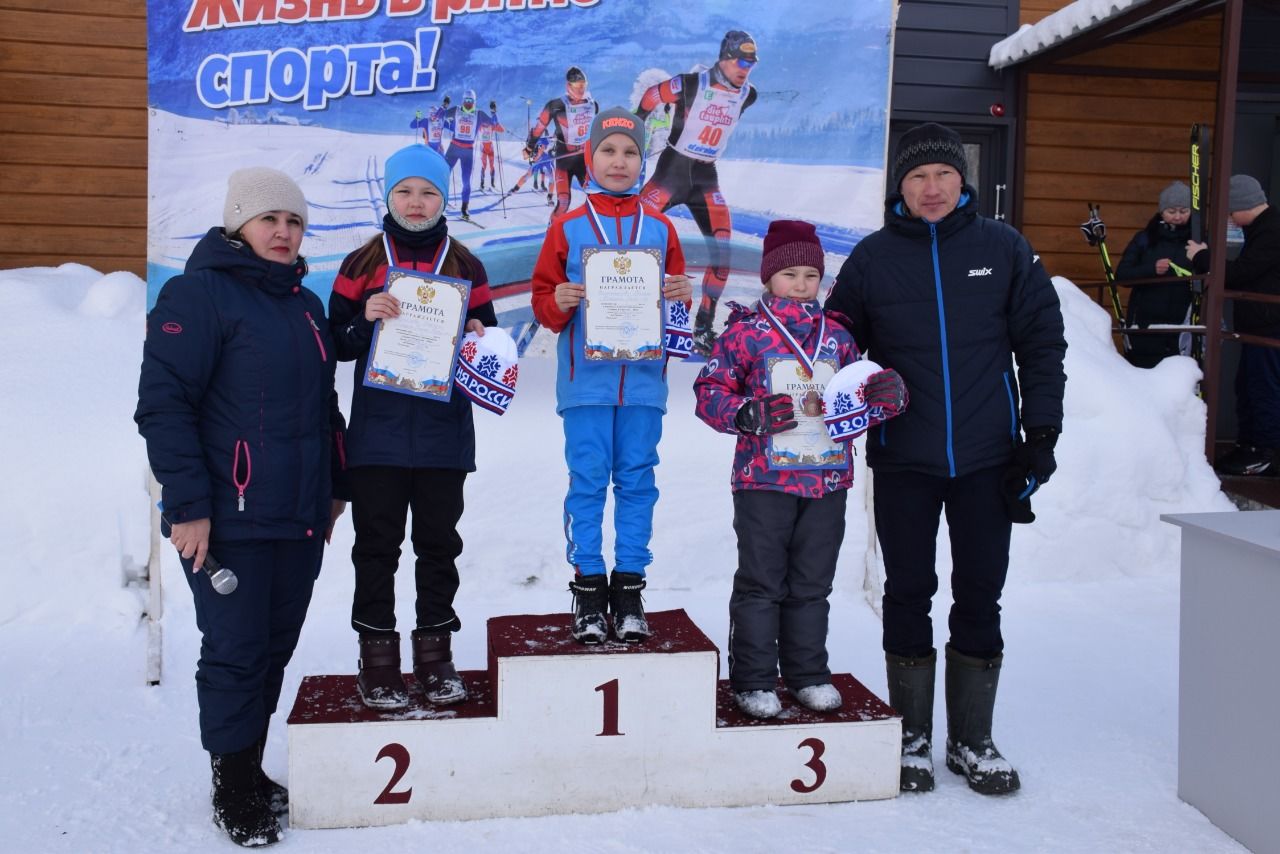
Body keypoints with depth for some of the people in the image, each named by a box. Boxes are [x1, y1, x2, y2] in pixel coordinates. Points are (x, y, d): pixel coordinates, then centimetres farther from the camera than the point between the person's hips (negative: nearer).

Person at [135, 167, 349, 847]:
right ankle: (234, 790, 17)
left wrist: (334, 488, 20)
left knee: (275, 647, 13)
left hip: (300, 518, 7)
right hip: (229, 519, -7)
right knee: (236, 654, 1)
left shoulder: (304, 304, 15)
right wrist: (187, 505, -18)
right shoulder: (199, 292, -8)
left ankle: (251, 771, 28)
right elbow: (163, 403, -14)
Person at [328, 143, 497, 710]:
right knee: (377, 544, 3)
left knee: (439, 543, 8)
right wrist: (366, 319, -15)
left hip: (443, 432, 1)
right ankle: (377, 659, 14)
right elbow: (338, 344, 5)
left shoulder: (465, 266, 8)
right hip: (378, 430, -1)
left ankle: (435, 653, 20)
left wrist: (478, 338, -10)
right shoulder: (362, 263, 6)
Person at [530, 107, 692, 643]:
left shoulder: (659, 228, 11)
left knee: (637, 482, 4)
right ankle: (588, 589, 10)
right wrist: (558, 302, -15)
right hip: (585, 378, -1)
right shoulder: (568, 227, 6)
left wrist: (681, 296, -8)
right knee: (587, 482, 0)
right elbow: (543, 298, 6)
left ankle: (629, 590, 13)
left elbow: (674, 298, 14)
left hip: (643, 378, 2)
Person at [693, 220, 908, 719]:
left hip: (827, 479, 4)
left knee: (812, 583, 13)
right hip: (764, 478, -4)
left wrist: (887, 396, -6)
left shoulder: (836, 337, 11)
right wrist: (749, 415, -21)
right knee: (760, 582, 3)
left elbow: (857, 403, 16)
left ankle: (807, 673, 25)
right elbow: (709, 393, -4)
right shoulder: (745, 331, -2)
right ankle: (753, 680, 14)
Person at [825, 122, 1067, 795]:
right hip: (903, 461, 0)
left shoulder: (1004, 249, 1)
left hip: (987, 460, 0)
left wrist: (1041, 435, -2)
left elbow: (1042, 343, 3)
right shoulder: (872, 258, 1)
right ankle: (913, 735, 23)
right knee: (908, 594, 8)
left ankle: (972, 738, 24)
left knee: (979, 596, 9)